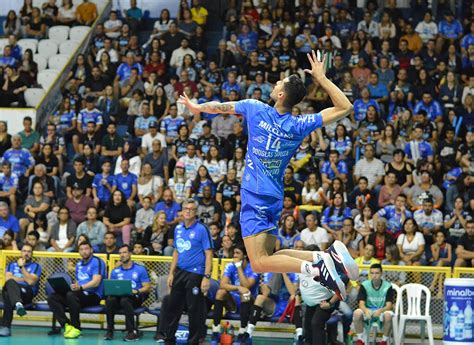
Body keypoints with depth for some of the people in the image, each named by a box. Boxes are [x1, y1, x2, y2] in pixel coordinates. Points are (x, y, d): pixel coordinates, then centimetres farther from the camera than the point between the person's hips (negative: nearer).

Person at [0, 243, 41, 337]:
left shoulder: (35, 266, 18)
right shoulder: (12, 264, 28)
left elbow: (31, 282, -2)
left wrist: (22, 267, 2)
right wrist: (23, 279, 4)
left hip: (27, 293, -2)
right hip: (11, 289, 2)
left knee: (9, 295, -40)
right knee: (10, 282, -40)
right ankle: (18, 304, -68)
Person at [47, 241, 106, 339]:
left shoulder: (97, 262, -3)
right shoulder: (79, 264, 22)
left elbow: (96, 282, -16)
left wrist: (80, 287, -30)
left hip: (93, 295, -8)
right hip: (80, 294, 8)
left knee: (71, 295, -37)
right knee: (52, 298, -12)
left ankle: (76, 328, -26)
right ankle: (67, 325, -26)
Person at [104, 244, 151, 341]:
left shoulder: (140, 269, 8)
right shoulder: (115, 271, 19)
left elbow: (147, 287, 2)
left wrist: (136, 291, -17)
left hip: (135, 298, -3)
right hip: (119, 296, 3)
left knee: (125, 300, -38)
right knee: (110, 300, -32)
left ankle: (132, 332, -34)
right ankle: (110, 331, -25)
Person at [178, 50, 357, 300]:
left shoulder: (256, 110, -8)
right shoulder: (299, 126, -3)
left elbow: (221, 107, 11)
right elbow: (345, 107, 2)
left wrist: (197, 107, 31)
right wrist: (321, 78, 5)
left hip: (255, 197, -6)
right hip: (274, 198, 6)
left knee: (260, 262, -13)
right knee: (267, 256, 12)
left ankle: (316, 268, -31)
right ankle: (330, 255, -5)